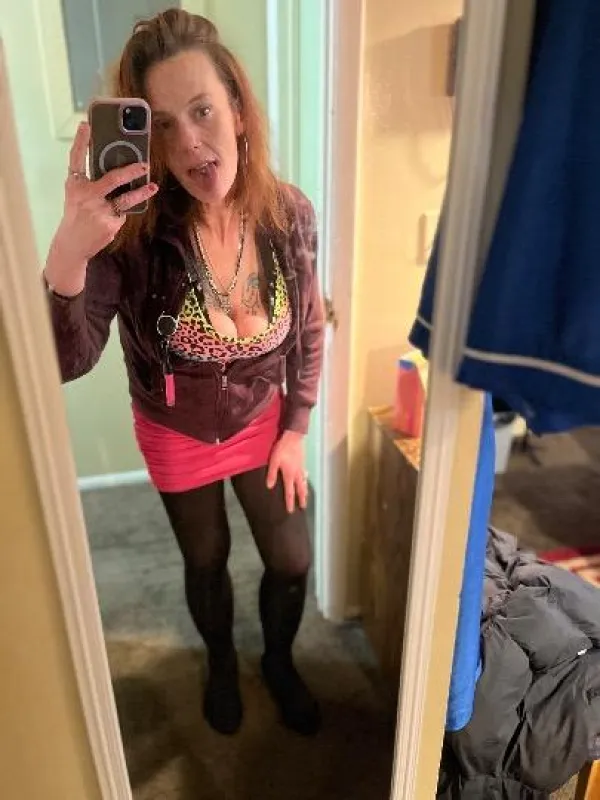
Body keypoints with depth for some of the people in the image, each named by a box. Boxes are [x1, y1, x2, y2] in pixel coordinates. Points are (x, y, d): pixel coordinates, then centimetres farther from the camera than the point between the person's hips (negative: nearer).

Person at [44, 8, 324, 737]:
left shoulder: (289, 214, -19)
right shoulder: (134, 228, -27)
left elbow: (308, 331, -5)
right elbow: (66, 362, -35)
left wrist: (295, 431, -2)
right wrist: (68, 253, -53)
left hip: (262, 423, 2)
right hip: (176, 436, -1)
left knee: (291, 561, 14)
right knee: (206, 563, 20)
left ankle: (278, 661, 49)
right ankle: (222, 664, 54)